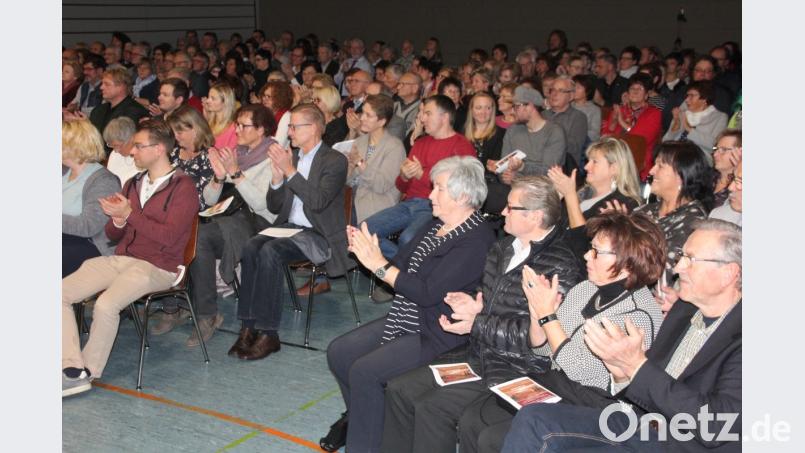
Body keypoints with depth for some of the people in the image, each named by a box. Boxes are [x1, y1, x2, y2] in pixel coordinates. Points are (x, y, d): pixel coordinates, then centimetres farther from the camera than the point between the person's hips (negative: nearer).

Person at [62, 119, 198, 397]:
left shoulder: (182, 187, -4)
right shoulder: (133, 184, 18)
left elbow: (168, 236, -16)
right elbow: (113, 235, 21)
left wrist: (129, 214, -13)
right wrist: (117, 219, -3)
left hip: (156, 267, -7)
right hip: (120, 258, 8)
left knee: (105, 305, -30)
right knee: (61, 293, -10)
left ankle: (88, 372, -10)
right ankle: (73, 368, -14)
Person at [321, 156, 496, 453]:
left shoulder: (476, 240, -19)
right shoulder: (435, 226, 10)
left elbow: (428, 293, -25)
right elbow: (401, 266, 9)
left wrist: (379, 265, -22)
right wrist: (368, 254, -9)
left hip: (438, 335, -9)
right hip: (404, 320, 9)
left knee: (364, 370, -21)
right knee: (338, 352, 4)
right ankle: (359, 418, 26)